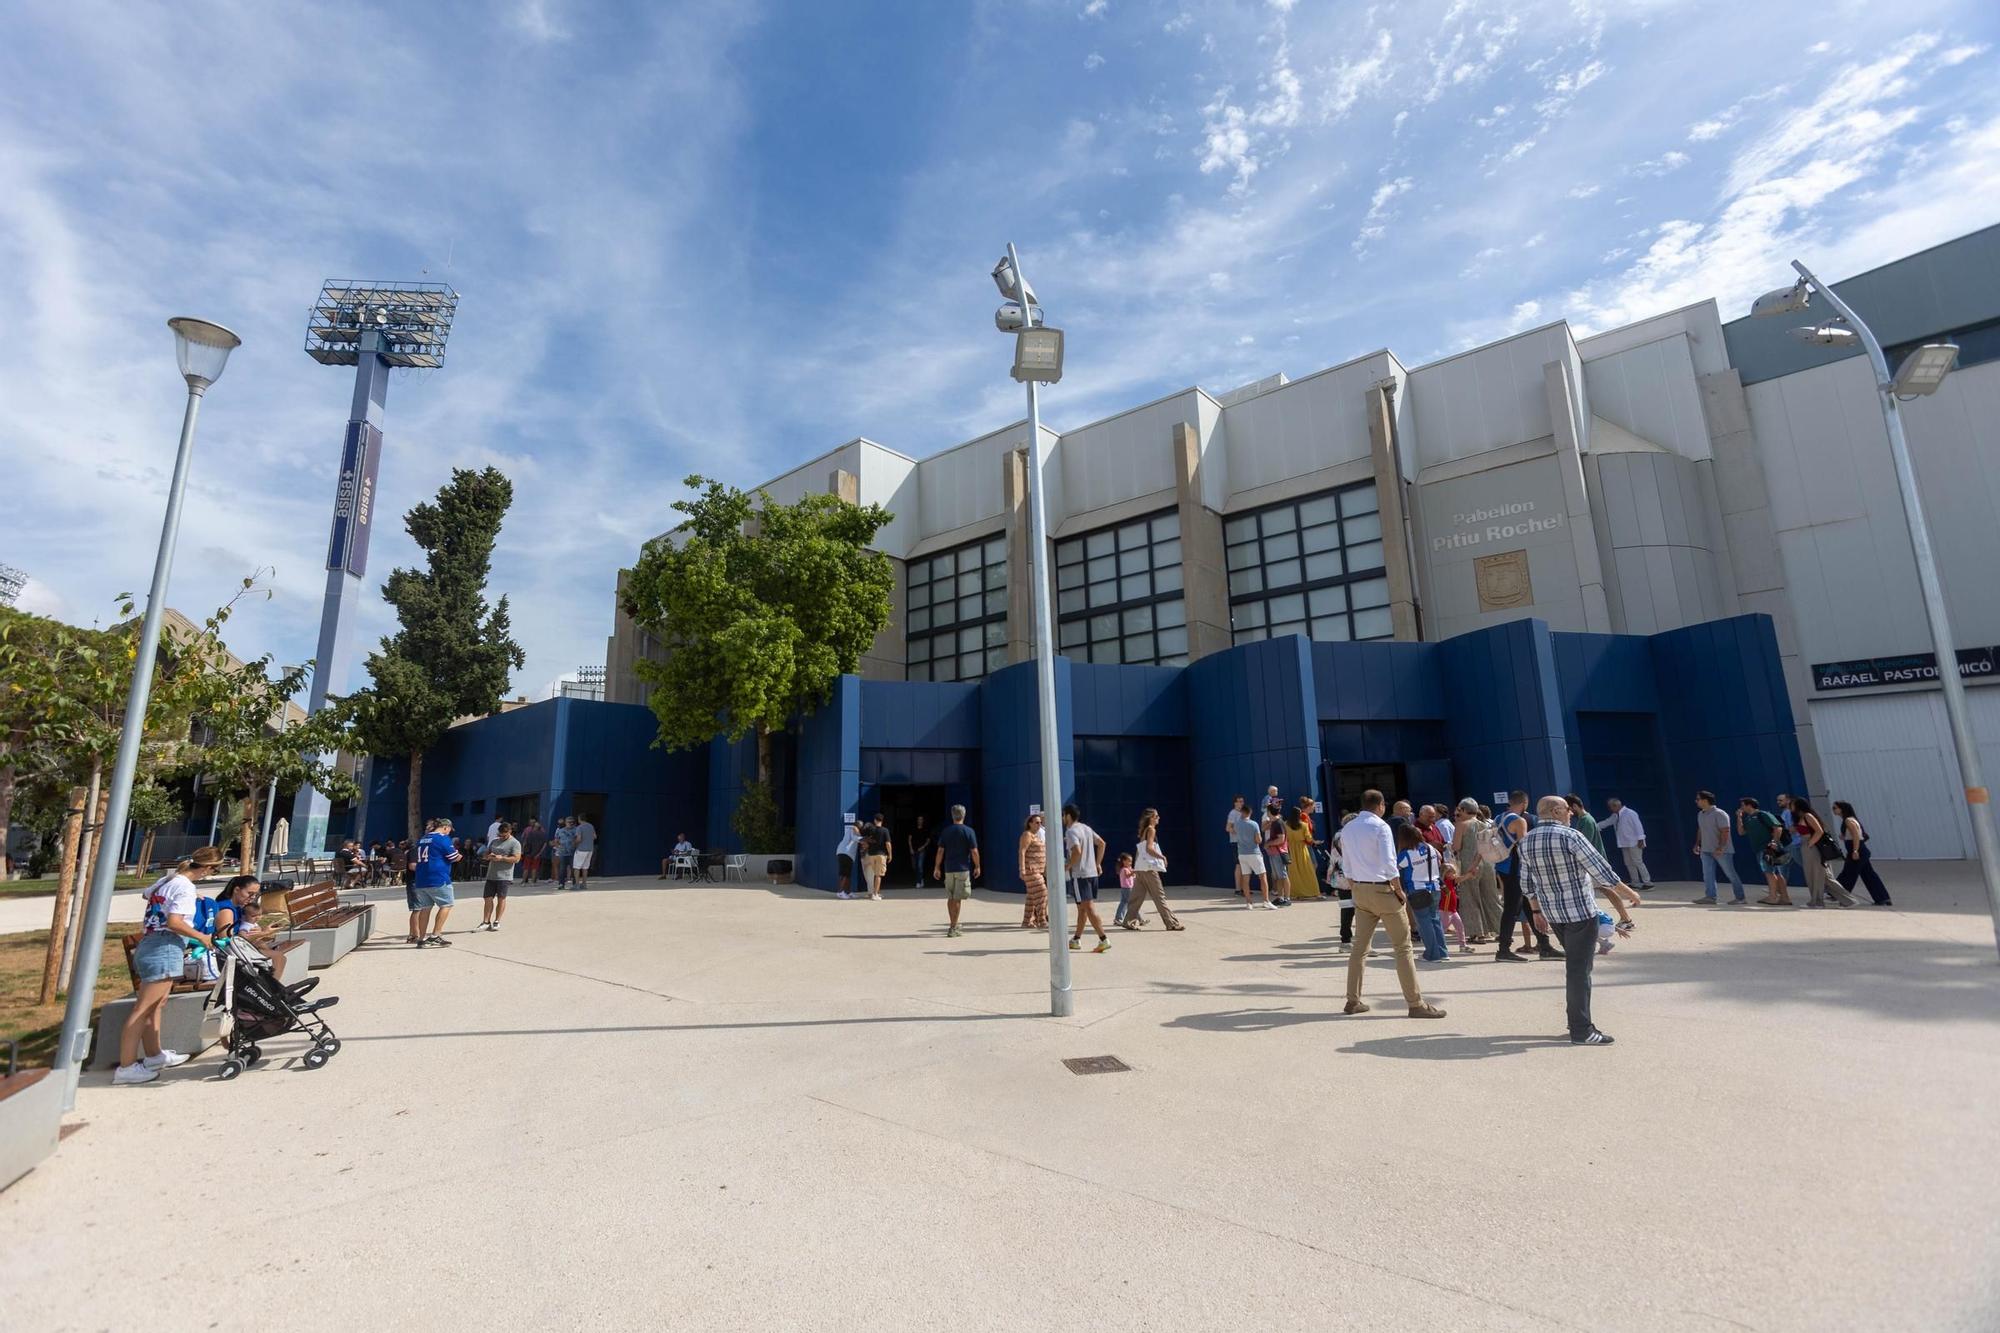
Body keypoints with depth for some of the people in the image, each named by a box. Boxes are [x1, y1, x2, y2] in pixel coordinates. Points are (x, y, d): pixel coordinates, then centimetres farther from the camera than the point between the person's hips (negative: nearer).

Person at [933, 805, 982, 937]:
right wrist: (977, 867, 5)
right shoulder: (968, 831, -6)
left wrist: (937, 867, 8)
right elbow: (974, 852, -7)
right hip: (963, 869, -4)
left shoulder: (945, 831, 4)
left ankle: (954, 925, 25)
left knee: (950, 898, 14)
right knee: (958, 899, -1)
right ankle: (953, 928, -2)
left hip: (948, 869, 4)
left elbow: (940, 851, 2)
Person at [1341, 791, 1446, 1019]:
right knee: (1402, 947, 2)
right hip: (1382, 889, -6)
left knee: (1359, 946, 12)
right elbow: (1389, 864, -18)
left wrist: (1355, 890, 17)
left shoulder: (1347, 829, 8)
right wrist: (1400, 891, -8)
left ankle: (1353, 1001, 15)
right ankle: (1415, 1004, 6)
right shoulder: (1380, 827, -11)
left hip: (1359, 890, 6)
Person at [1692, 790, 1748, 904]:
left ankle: (1741, 898, 12)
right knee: (1707, 873, 2)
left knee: (1731, 874, 2)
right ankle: (1710, 896, 2)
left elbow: (1725, 832, -19)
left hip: (1722, 851, -7)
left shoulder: (1719, 814, -15)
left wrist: (1720, 848, -25)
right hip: (1706, 850, 7)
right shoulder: (1700, 814, 10)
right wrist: (1697, 844, 16)